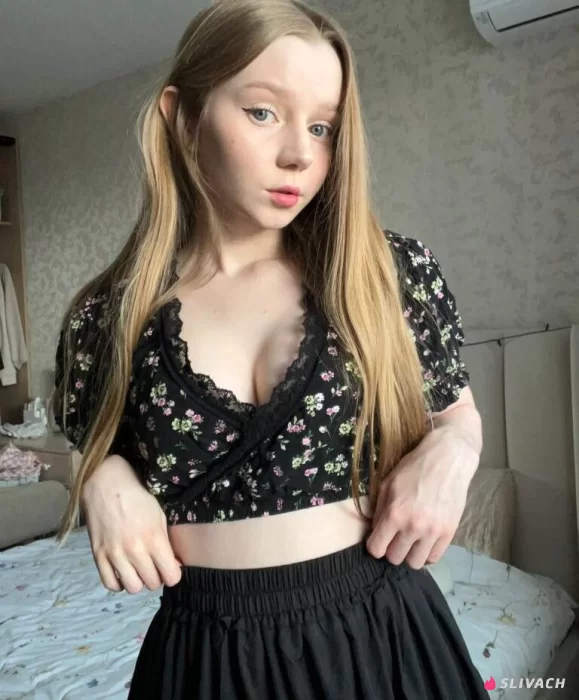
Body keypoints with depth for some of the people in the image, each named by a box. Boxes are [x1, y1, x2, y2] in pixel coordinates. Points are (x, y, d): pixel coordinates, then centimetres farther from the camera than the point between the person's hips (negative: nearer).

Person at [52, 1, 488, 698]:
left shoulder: (395, 271, -8)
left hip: (383, 636, 1)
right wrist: (104, 479, -12)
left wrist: (448, 452, -14)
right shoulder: (108, 317, -7)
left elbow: (460, 412, 7)